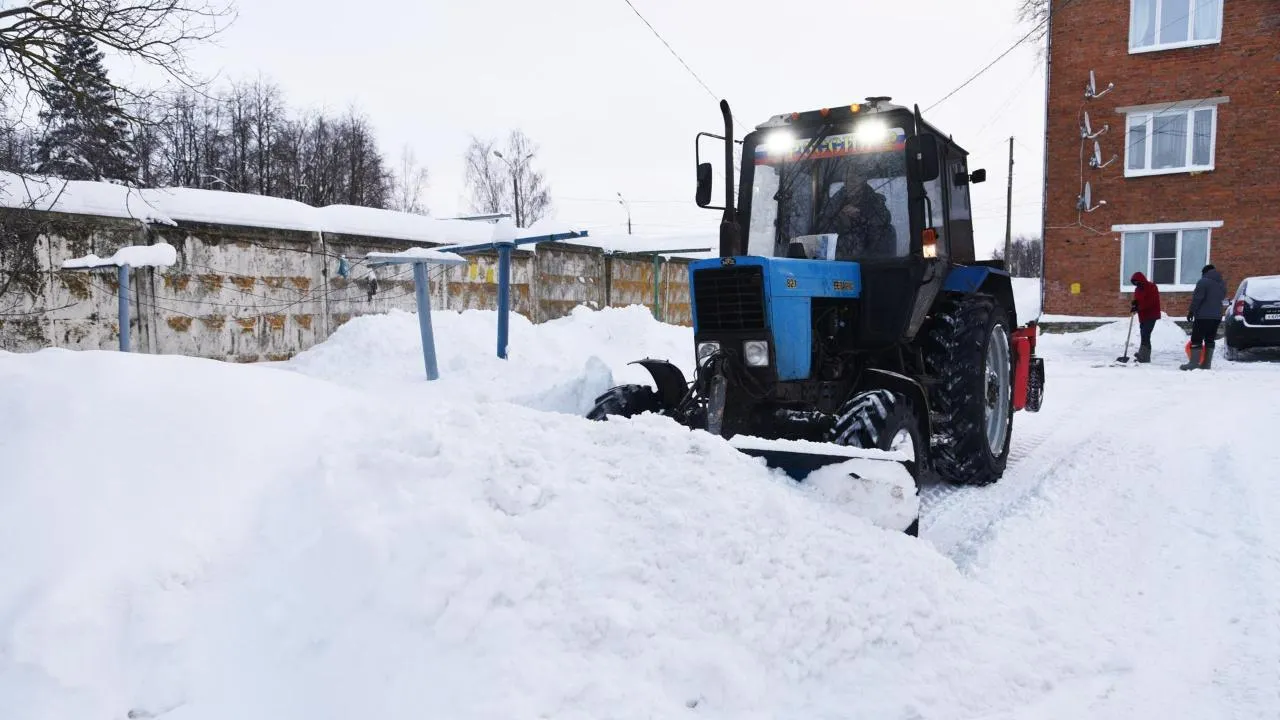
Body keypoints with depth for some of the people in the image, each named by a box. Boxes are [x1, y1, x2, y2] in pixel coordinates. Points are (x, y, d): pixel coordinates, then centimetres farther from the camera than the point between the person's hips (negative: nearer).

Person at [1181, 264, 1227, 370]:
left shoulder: (1203, 282, -11)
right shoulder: (1222, 283, 16)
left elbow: (1197, 299, -15)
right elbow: (1222, 298, 19)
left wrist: (1191, 312, -10)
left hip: (1203, 316, -8)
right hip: (1217, 315, 8)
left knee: (1196, 339, -6)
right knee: (1210, 339, 11)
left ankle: (1194, 363, -11)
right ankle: (1207, 364, 11)